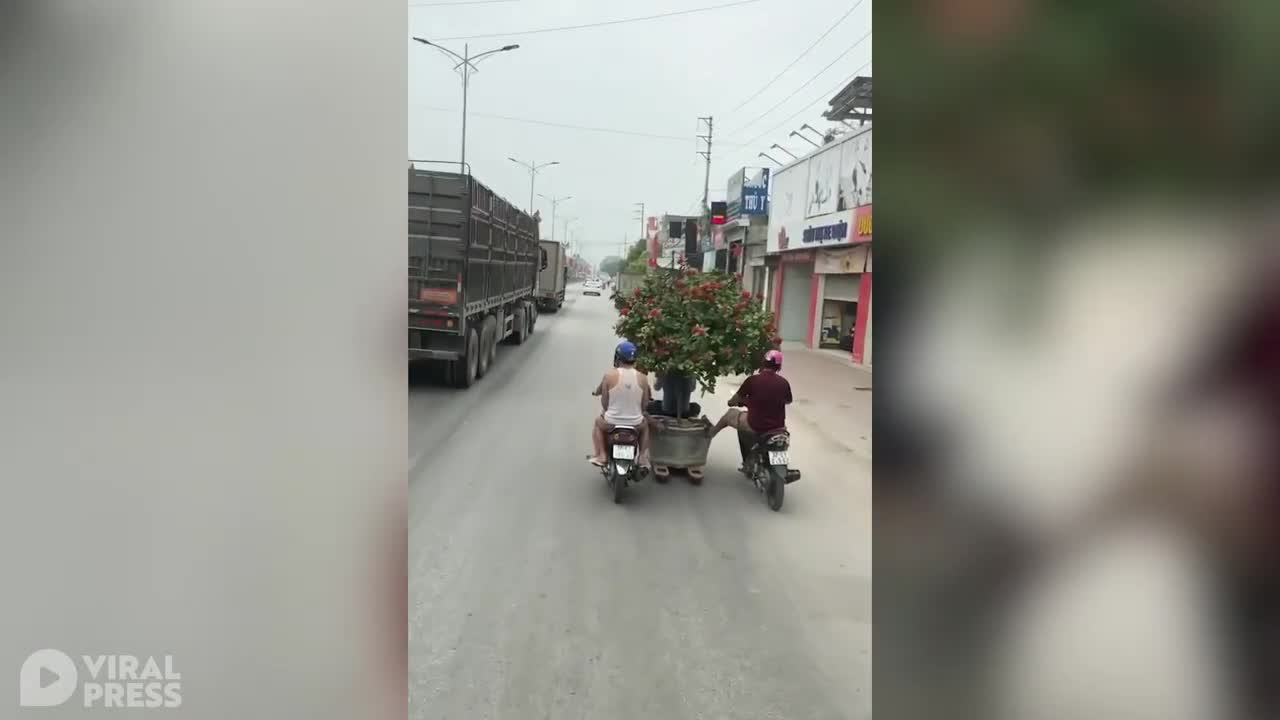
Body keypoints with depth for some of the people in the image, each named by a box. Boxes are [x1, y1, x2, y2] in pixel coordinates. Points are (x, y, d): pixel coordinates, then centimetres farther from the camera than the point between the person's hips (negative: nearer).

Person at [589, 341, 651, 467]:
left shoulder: (609, 376, -11)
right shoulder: (642, 377, -6)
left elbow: (604, 402, -4)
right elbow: (645, 404, 2)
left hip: (611, 422, -1)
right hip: (635, 423, 1)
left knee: (597, 422, 33)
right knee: (645, 424, 37)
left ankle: (601, 456, 26)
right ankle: (642, 457, 27)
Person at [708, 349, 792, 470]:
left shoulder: (753, 380, -13)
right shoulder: (784, 383, -6)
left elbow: (733, 401, 3)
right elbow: (788, 401, 15)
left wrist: (732, 402, 27)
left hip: (755, 427, -3)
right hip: (778, 427, 3)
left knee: (731, 413, 23)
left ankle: (711, 431, 48)